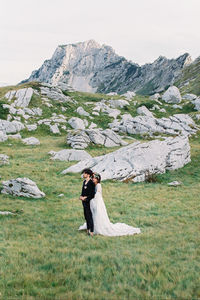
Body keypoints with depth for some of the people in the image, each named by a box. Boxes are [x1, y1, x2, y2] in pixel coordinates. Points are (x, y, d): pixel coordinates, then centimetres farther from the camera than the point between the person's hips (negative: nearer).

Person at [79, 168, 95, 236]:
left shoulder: (91, 183, -16)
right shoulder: (84, 182, 10)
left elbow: (92, 194, -17)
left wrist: (85, 197, -15)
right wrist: (81, 196, 0)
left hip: (89, 201, -8)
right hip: (84, 201, 8)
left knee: (89, 216, -5)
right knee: (86, 216, 14)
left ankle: (91, 231, 0)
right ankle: (88, 229, 25)